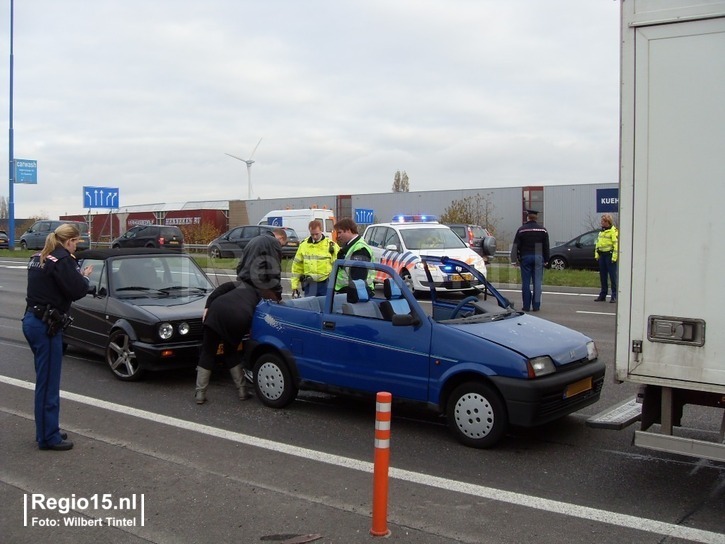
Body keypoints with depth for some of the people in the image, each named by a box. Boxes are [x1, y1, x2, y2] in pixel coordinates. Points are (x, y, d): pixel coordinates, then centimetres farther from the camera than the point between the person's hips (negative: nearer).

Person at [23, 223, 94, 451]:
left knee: (45, 381, 17)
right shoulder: (63, 260, -14)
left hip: (32, 321, 10)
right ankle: (49, 437, 5)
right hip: (46, 325, -9)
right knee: (48, 383, -2)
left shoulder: (38, 257, 14)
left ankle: (46, 431, 25)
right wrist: (84, 277, 2)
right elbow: (77, 291, -17)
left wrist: (76, 276, 9)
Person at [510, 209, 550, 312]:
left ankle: (526, 306, 2)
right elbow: (546, 247, 7)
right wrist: (546, 260, 14)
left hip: (525, 257, -1)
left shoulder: (521, 230, -1)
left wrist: (514, 260, 1)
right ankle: (536, 306, 1)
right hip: (538, 257, 1)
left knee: (526, 283, 2)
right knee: (537, 282, 2)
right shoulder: (543, 230, 4)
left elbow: (516, 246, -3)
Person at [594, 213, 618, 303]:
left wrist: (614, 257, -19)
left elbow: (616, 244, -15)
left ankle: (614, 295, -1)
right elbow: (597, 243, 23)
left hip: (610, 255, -8)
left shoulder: (613, 231, -9)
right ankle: (603, 295, 17)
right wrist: (596, 254, 16)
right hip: (602, 255, 8)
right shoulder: (601, 231, 17)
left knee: (613, 276, -5)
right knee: (602, 276, 10)